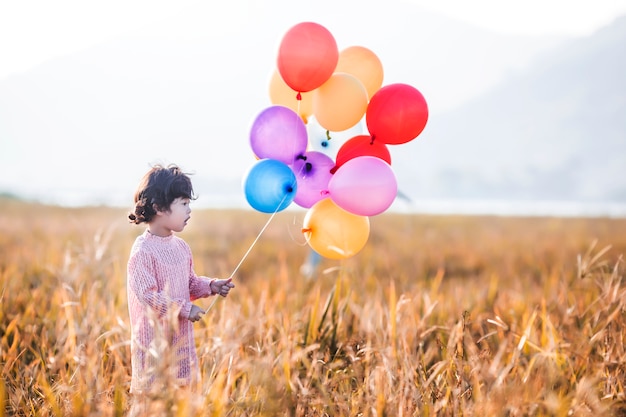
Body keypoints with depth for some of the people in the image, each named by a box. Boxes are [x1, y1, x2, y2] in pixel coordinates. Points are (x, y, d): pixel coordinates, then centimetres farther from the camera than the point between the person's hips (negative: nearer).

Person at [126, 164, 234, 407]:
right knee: (152, 394, -3)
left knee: (184, 387, 13)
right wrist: (185, 309, -19)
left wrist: (212, 286, 1)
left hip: (181, 339, 8)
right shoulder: (143, 251, -17)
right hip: (154, 343, -8)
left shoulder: (181, 247, 8)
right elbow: (147, 295, -22)